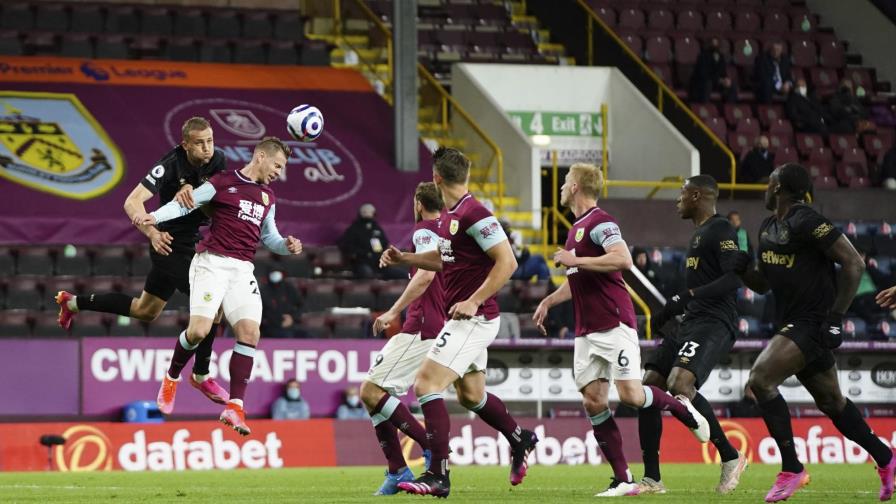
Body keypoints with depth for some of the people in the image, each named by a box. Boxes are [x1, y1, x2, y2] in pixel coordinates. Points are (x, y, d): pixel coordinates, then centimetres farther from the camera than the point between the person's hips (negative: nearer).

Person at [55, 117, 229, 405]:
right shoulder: (171, 166, -23)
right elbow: (132, 202, -29)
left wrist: (191, 188, -34)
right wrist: (152, 233, -46)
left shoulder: (217, 161, -4)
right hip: (171, 244, -8)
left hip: (191, 245, 8)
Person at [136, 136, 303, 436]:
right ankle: (172, 379, 13)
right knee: (199, 330, -17)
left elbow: (269, 237, 29)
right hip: (212, 263, -5)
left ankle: (234, 408, -9)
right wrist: (154, 217, -20)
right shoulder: (223, 183, 0)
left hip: (242, 271, 6)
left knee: (249, 331, -12)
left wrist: (287, 245, 7)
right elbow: (186, 203, -4)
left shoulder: (267, 196, 19)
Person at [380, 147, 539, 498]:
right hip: (463, 320, 10)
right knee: (471, 395, 22)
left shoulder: (473, 214, -19)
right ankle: (520, 441, 43)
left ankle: (438, 476, -17)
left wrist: (474, 301, -25)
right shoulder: (448, 216, 10)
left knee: (426, 385, -16)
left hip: (473, 319, -10)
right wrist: (403, 258, 16)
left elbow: (507, 261, -21)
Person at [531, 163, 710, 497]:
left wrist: (575, 259, -21)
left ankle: (682, 408, 15)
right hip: (586, 331, 9)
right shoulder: (577, 228, 20)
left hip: (614, 325, -9)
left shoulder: (600, 222, -10)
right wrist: (548, 301, 29)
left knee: (631, 394, -15)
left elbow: (623, 259, -27)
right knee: (593, 401, -2)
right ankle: (623, 480, -2)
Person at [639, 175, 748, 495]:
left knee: (680, 385, -29)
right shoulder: (698, 234, 23)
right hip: (691, 324, 10)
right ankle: (652, 480, 4)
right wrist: (669, 312, 25)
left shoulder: (720, 230, -8)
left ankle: (730, 458, -15)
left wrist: (687, 297, -23)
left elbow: (734, 278, -20)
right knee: (649, 389, 2)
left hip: (714, 324, -10)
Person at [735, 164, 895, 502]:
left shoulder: (807, 222, -15)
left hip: (814, 323, -9)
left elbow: (854, 263, -17)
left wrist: (836, 315, -20)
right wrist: (742, 271, 0)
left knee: (760, 380, -20)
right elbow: (763, 284, 23)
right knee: (831, 402, 16)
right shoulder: (768, 229, 13)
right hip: (791, 323, 9)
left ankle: (791, 469, -15)